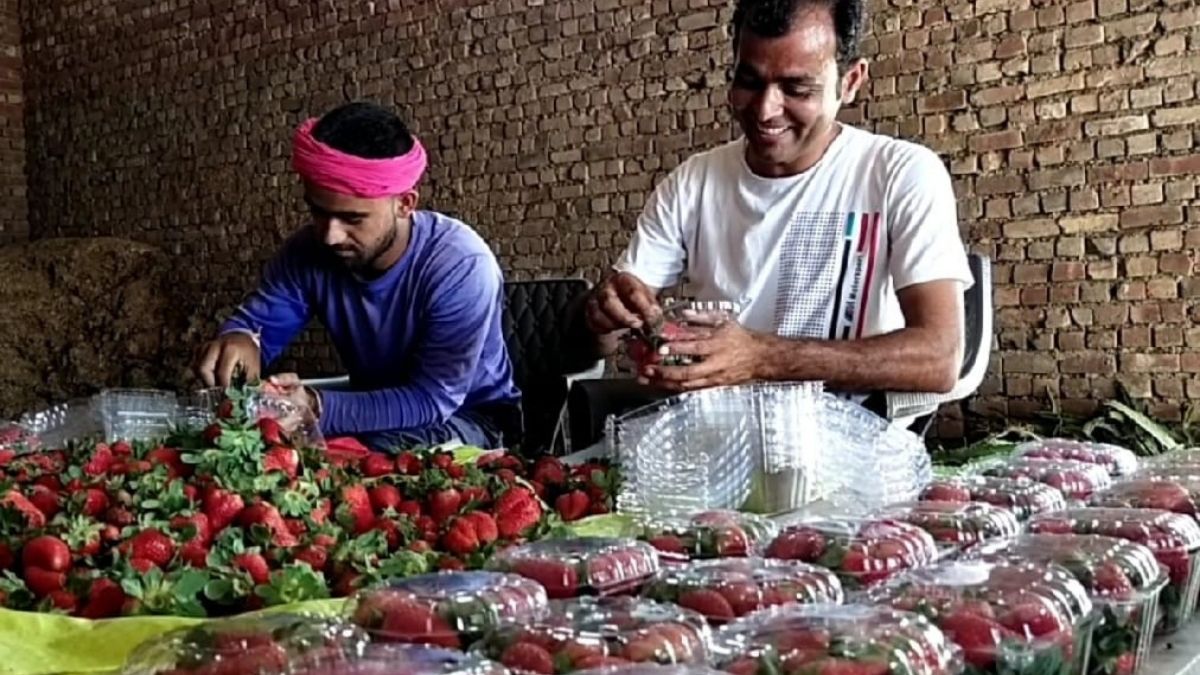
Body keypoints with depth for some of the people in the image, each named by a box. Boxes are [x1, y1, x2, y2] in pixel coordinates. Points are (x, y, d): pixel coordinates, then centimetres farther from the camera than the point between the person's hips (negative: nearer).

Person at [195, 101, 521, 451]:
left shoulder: (461, 266, -30)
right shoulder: (307, 251, -14)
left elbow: (432, 399, -32)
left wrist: (317, 408, -44)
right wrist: (239, 341, -34)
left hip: (471, 415, -3)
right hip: (374, 409, 4)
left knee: (380, 454, -34)